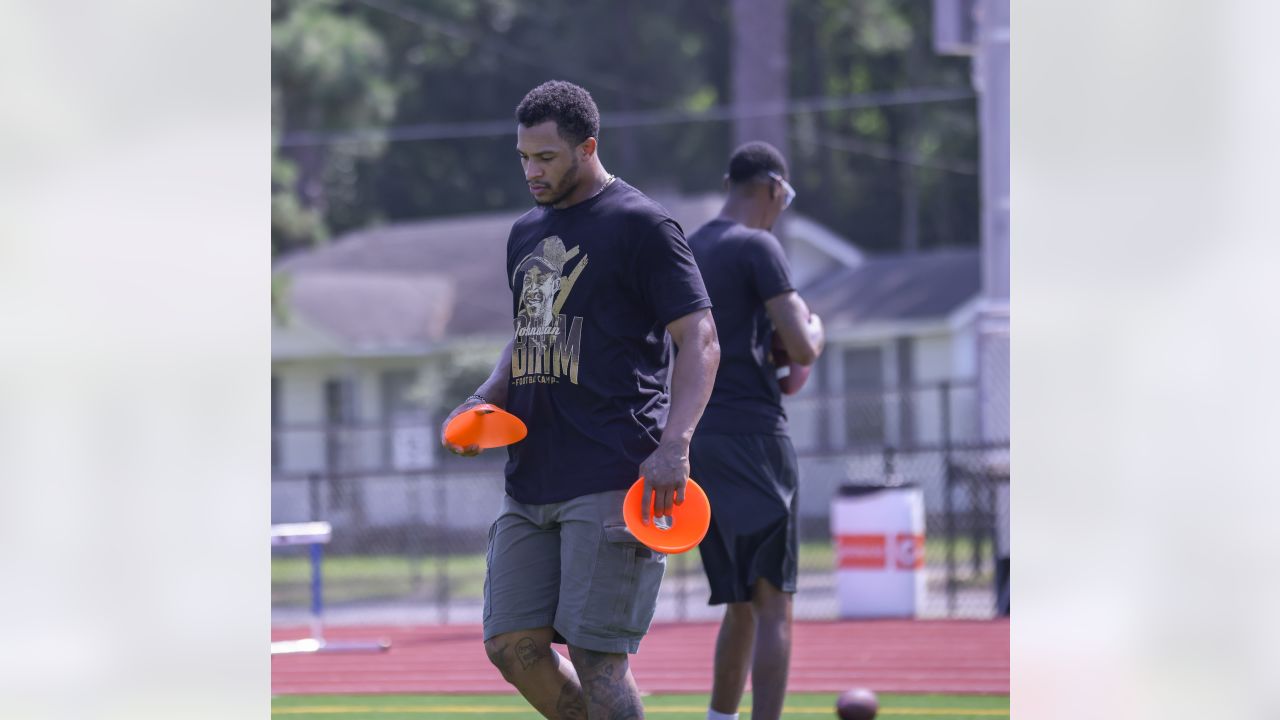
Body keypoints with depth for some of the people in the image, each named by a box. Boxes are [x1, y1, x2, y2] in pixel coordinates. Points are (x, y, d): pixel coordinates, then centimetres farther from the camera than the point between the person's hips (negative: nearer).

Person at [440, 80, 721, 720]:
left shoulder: (639, 225, -4)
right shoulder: (526, 234, 19)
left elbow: (699, 338, -9)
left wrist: (673, 445, -22)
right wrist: (484, 403, 10)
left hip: (613, 476, -8)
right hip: (531, 477, 8)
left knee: (594, 655, -11)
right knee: (513, 646, 1)